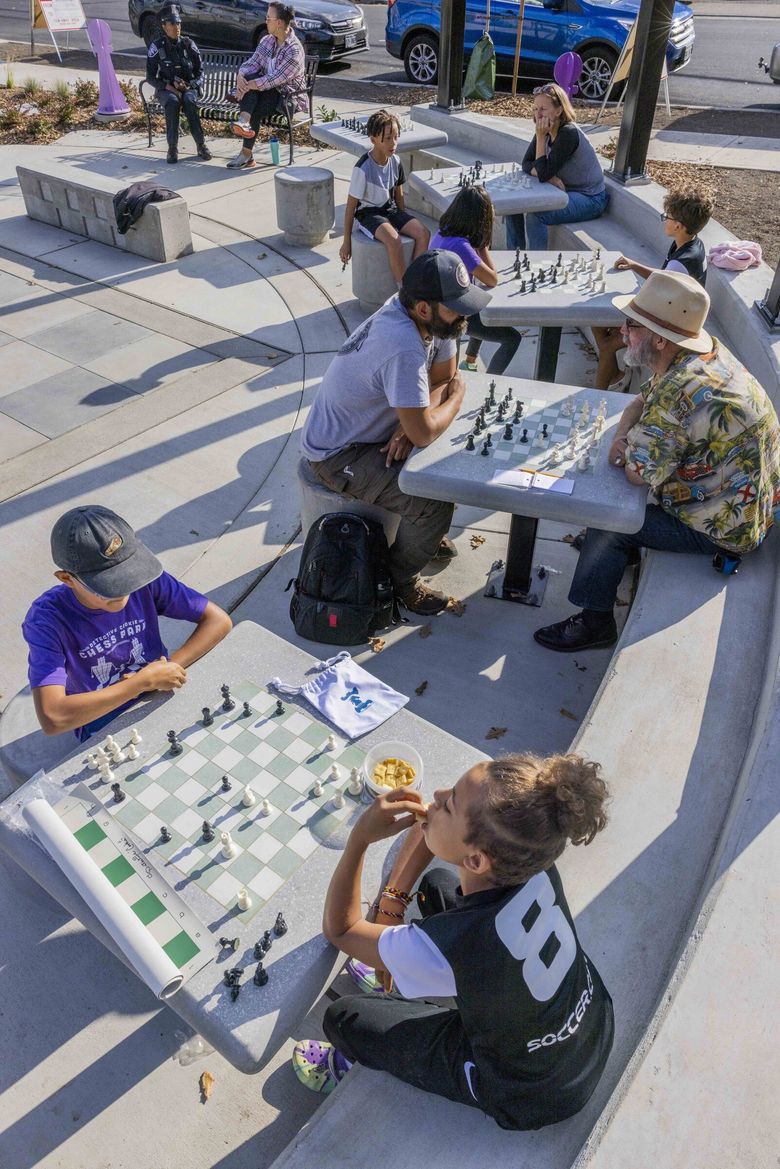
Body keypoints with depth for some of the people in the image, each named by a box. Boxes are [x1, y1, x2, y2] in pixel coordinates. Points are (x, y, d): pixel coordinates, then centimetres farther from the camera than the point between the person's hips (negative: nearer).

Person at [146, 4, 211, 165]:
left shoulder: (188, 44, 4)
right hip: (166, 89, -1)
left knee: (189, 101, -36)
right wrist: (168, 87, -18)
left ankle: (201, 145, -30)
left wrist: (190, 86, -10)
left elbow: (199, 70, 9)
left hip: (188, 87, 1)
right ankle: (172, 148, -31)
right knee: (173, 102, -37)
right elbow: (150, 77, -2)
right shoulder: (156, 46, -1)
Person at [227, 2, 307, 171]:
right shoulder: (267, 41, 5)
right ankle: (244, 121, -40)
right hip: (268, 88, 7)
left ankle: (247, 156, -24)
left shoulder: (294, 50, -20)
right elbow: (252, 63, 2)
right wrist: (241, 77, -21)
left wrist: (249, 86, -28)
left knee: (256, 109, -30)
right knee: (248, 77, -23)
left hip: (289, 97, -7)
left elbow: (275, 79, -26)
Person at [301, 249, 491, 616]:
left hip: (374, 429, 9)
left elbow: (443, 378, 2)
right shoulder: (403, 346, -36)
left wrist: (410, 425, -17)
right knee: (434, 504, -21)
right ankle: (400, 580, 5)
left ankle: (425, 535, 26)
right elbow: (424, 433, -32)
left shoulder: (433, 318, -9)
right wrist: (457, 396, -12)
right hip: (339, 454, -9)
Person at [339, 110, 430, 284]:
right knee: (393, 240, -35)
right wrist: (346, 242, -12)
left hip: (390, 209, 7)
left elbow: (398, 194, 13)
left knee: (423, 233, -16)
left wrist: (403, 221, 16)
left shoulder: (395, 161, -2)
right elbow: (351, 206, -14)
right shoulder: (363, 168, -19)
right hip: (368, 213, -7)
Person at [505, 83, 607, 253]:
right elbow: (527, 164, -1)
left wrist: (541, 137, -24)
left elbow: (544, 174, -26)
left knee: (535, 214, -31)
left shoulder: (569, 133, -24)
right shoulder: (547, 130, 0)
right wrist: (550, 177, -19)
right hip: (566, 192, 9)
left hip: (589, 199, -9)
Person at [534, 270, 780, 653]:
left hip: (723, 527, -9)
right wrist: (622, 437, -10)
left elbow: (637, 472, -27)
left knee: (608, 522, -6)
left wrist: (626, 448, -8)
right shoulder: (705, 350, -4)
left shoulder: (681, 391, -35)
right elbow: (641, 402, 8)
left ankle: (594, 622, 10)